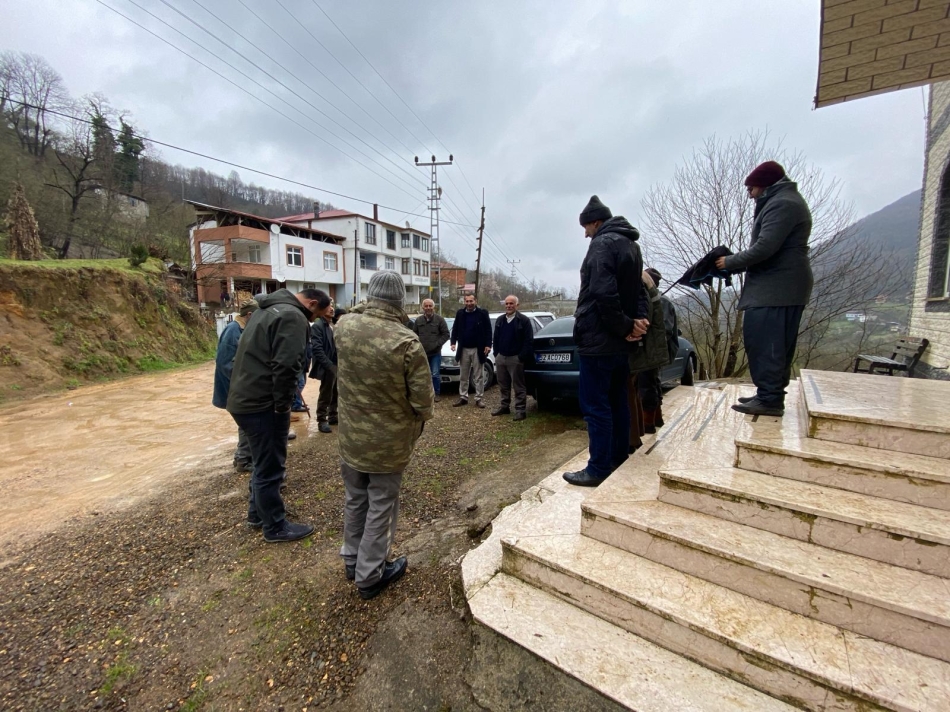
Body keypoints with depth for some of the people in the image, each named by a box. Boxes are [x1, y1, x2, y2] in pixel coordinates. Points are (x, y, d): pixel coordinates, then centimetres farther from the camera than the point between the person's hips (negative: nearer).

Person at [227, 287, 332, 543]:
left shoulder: (270, 309, 17)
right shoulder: (293, 317, -17)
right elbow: (285, 366, -27)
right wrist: (282, 404, -14)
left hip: (245, 397, 10)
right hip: (262, 403, -10)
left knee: (264, 462, 23)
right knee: (270, 467, 4)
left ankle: (257, 513, 39)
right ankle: (275, 526, 19)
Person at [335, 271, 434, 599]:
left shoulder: (343, 326, -12)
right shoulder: (407, 342, -26)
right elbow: (423, 401, -18)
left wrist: (367, 308, 8)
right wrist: (420, 418, 1)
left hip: (350, 436, 5)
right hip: (389, 441, -5)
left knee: (354, 500, 24)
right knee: (380, 507, 14)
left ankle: (352, 561, 44)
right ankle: (370, 575, 31)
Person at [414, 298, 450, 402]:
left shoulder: (439, 319, -4)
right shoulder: (418, 320, 5)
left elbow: (446, 334, -4)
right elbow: (415, 334, 12)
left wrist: (437, 344, -13)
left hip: (435, 353, -3)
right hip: (422, 353, 3)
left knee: (435, 375, -1)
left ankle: (437, 394, 14)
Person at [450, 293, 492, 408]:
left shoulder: (482, 313, -4)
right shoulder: (460, 313, 6)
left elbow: (488, 330, -5)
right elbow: (455, 329, 8)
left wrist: (488, 345, -13)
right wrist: (453, 342, -4)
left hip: (478, 349, -3)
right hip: (464, 349, 3)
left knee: (479, 376, 4)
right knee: (463, 376, 11)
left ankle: (478, 399, 11)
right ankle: (463, 397, 21)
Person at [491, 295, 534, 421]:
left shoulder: (524, 320, -7)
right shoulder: (499, 320, 13)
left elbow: (529, 341, -11)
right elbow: (495, 339, 16)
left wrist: (521, 357, -15)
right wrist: (496, 354, 8)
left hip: (515, 358, -6)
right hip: (500, 357, 6)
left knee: (518, 386, -1)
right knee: (503, 385, 14)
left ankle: (520, 410, 3)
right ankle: (504, 406, 26)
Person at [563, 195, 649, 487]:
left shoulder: (603, 243, -12)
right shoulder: (631, 245, 19)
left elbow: (603, 293, -24)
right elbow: (638, 290, 18)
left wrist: (624, 326, -13)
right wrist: (639, 320, 1)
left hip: (599, 339, -10)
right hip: (620, 342, 10)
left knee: (594, 405, -4)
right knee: (617, 402, 15)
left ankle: (599, 469, 2)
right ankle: (619, 460, 24)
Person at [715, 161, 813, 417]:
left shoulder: (782, 204, -11)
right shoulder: (783, 201, 24)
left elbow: (765, 248, -21)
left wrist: (730, 263, -8)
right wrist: (736, 263, 8)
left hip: (777, 287, -11)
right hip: (782, 286, 11)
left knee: (765, 342, -10)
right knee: (771, 343, 12)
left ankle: (770, 399, -6)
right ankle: (770, 395, 18)